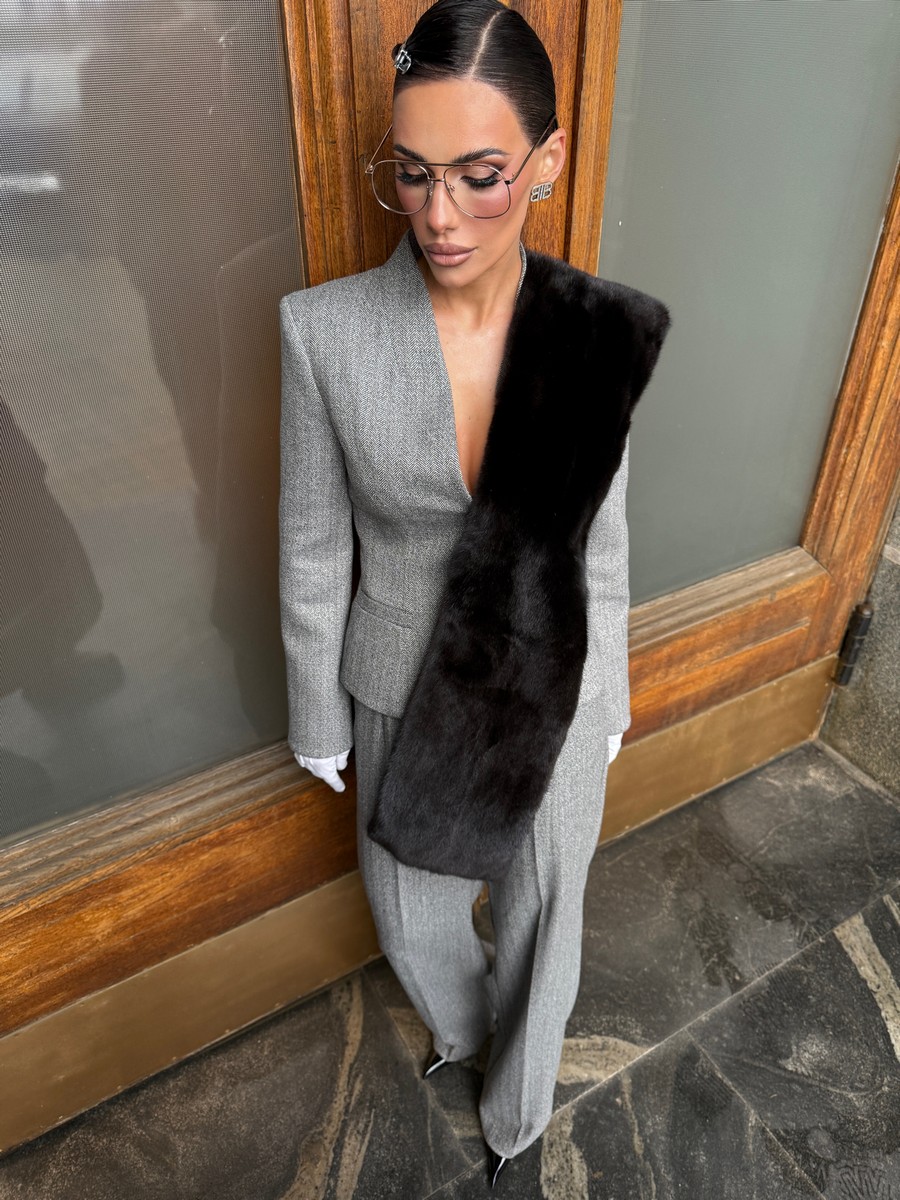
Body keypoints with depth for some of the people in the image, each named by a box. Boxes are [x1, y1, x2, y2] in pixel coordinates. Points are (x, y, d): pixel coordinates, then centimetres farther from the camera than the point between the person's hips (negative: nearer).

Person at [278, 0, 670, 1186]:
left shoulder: (602, 332, -13)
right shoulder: (325, 330, -17)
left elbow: (602, 536, -1)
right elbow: (313, 550, -7)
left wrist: (609, 697, 8)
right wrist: (319, 721, 2)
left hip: (554, 694, 1)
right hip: (405, 694, 0)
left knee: (543, 915, 22)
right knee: (412, 915, 25)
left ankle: (516, 1107, 58)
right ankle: (459, 1018, 66)